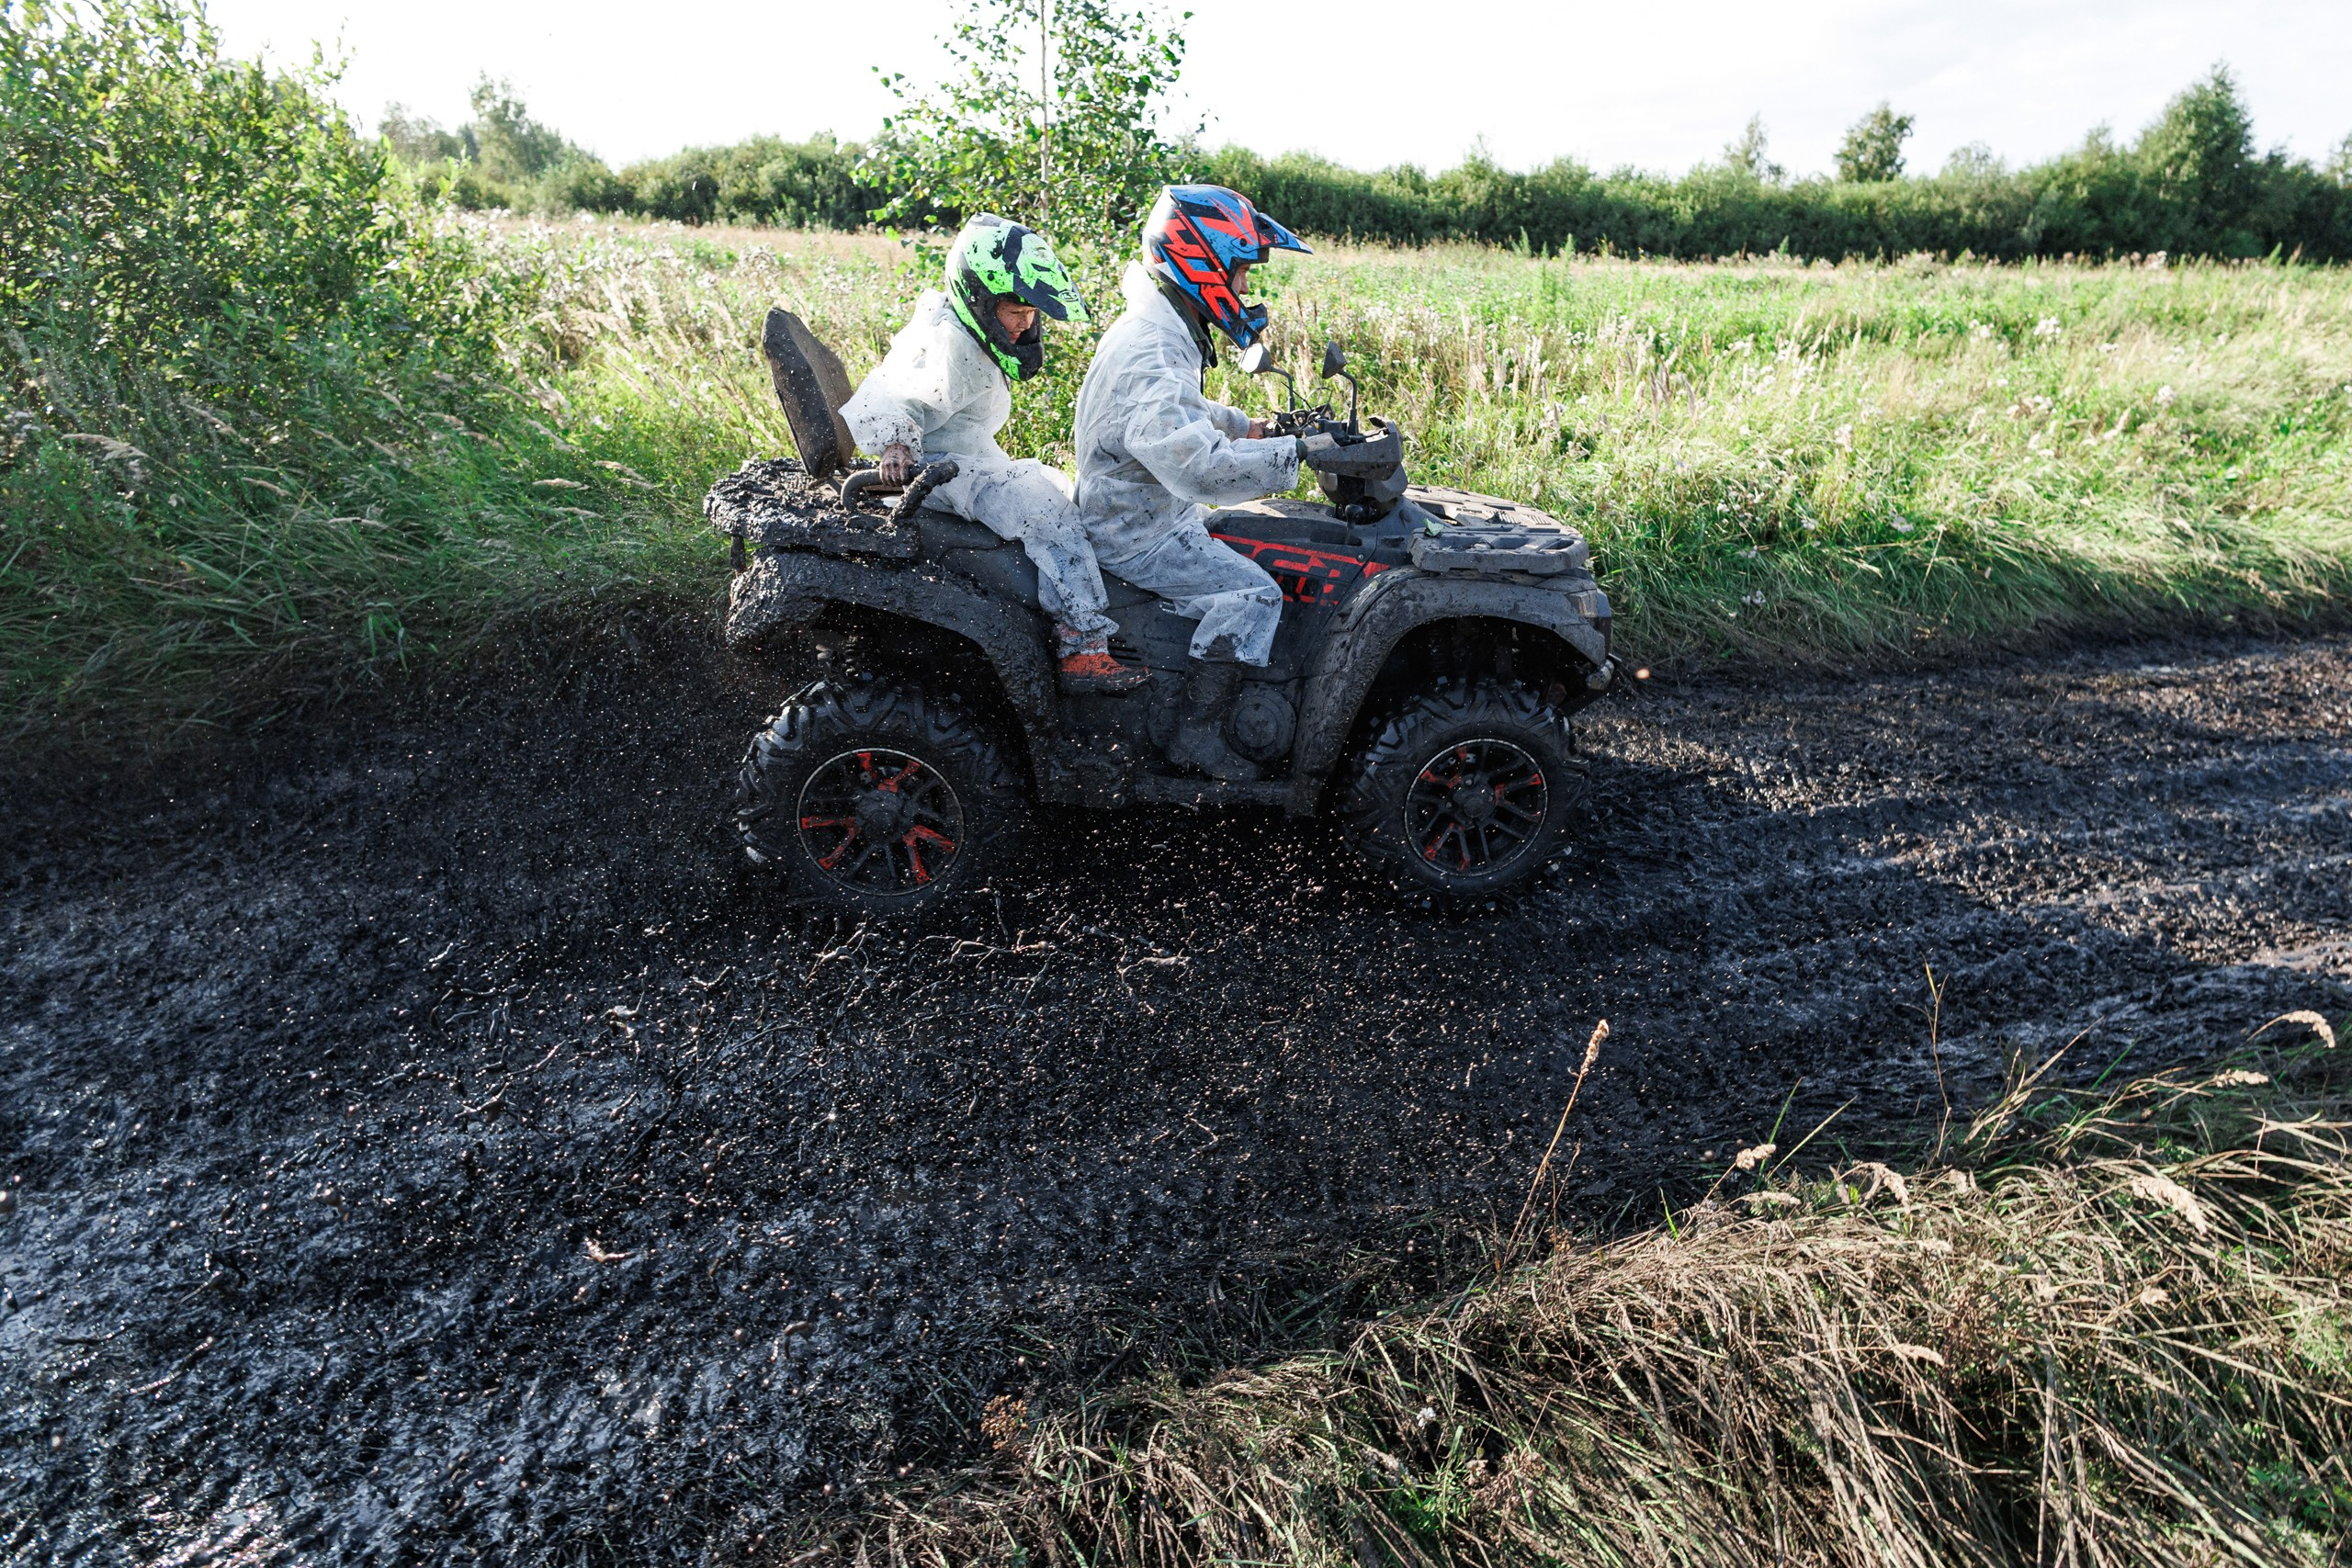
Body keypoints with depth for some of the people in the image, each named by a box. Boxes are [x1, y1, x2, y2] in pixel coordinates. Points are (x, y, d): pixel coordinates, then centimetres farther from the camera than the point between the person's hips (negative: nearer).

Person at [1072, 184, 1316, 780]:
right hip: (1137, 534, -11)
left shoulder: (1163, 330, 8)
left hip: (1146, 505, 11)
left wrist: (1246, 426, 17)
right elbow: (1198, 465, -40)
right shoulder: (1152, 355, -27)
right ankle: (1198, 736, -9)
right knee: (1253, 594, -17)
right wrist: (1297, 452, -35)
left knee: (1259, 543, 19)